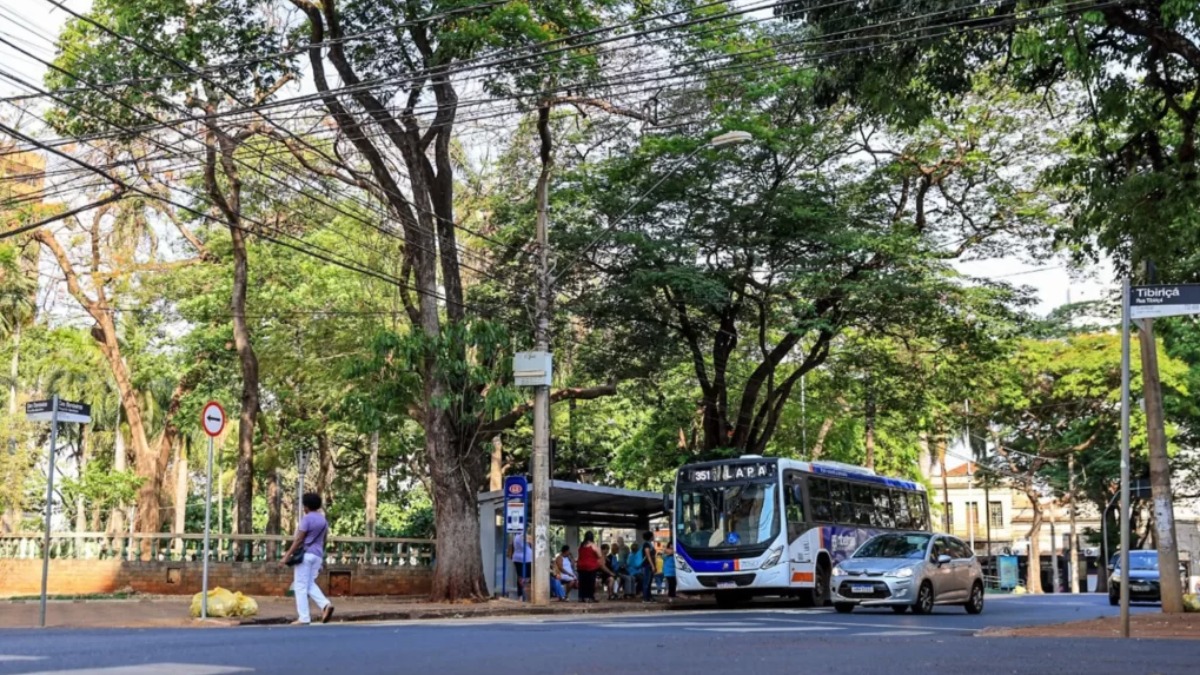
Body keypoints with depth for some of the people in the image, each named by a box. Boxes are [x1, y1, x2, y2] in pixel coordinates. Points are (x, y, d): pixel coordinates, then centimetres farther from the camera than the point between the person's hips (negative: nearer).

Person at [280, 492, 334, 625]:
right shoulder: (324, 520, 13)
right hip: (318, 555, 7)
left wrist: (287, 555, -12)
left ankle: (304, 618, -4)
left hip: (305, 554, -7)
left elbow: (299, 540, -14)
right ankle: (325, 604, -9)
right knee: (310, 584, 14)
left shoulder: (307, 519, -9)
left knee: (300, 586, -1)